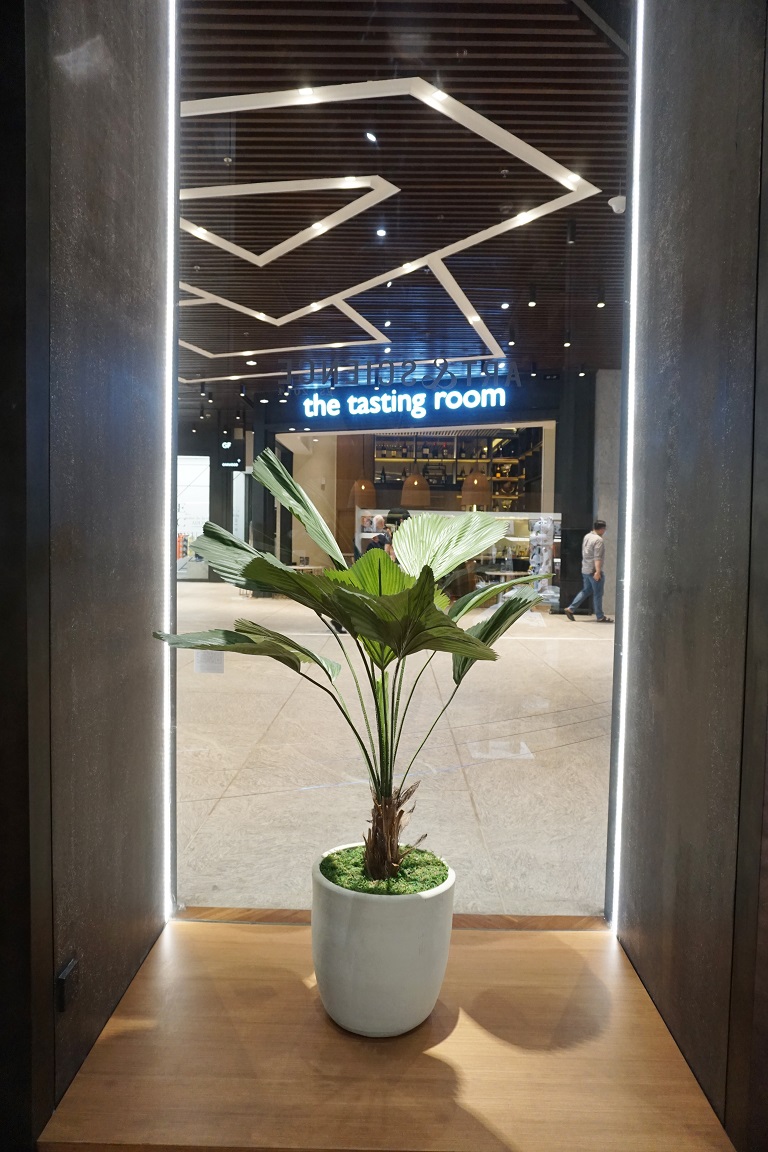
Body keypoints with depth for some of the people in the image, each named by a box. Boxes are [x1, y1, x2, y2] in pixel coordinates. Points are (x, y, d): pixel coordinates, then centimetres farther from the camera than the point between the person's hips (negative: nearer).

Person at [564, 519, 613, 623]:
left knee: (586, 591, 17)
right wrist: (597, 571, -28)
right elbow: (597, 557, -24)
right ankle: (600, 617, 8)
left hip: (585, 570, 8)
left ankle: (570, 609, 10)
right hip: (594, 571, -8)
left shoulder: (586, 537, 11)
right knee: (597, 594, 0)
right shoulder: (598, 540, -16)